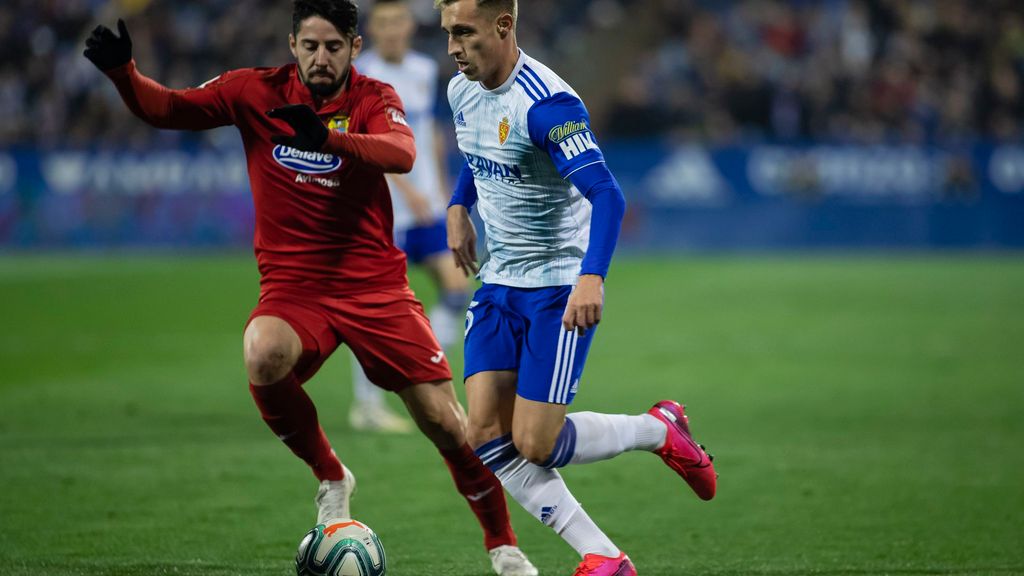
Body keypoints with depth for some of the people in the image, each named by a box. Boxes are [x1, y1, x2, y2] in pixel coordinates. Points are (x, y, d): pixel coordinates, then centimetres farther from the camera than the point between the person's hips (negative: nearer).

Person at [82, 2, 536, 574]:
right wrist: (121, 69, -19)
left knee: (445, 421, -5)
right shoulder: (258, 92, -1)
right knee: (264, 358, -33)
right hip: (293, 285, 0)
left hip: (374, 285, 0)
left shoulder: (374, 99, -5)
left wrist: (330, 138, -44)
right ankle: (331, 478, -6)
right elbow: (166, 108, 0)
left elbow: (402, 154, -27)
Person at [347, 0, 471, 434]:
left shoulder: (424, 70, 10)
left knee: (456, 287, -4)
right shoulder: (361, 76, -12)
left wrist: (441, 186, 23)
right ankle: (367, 406, 8)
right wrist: (407, 188, -30)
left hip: (426, 205, 6)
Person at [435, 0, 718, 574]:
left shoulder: (545, 103, -23)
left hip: (560, 287, -8)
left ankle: (661, 430, 16)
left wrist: (592, 277, -44)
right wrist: (459, 206, 19)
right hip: (499, 284, 8)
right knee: (487, 435, -5)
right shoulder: (462, 92, 4)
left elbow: (606, 194, -32)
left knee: (535, 444, -11)